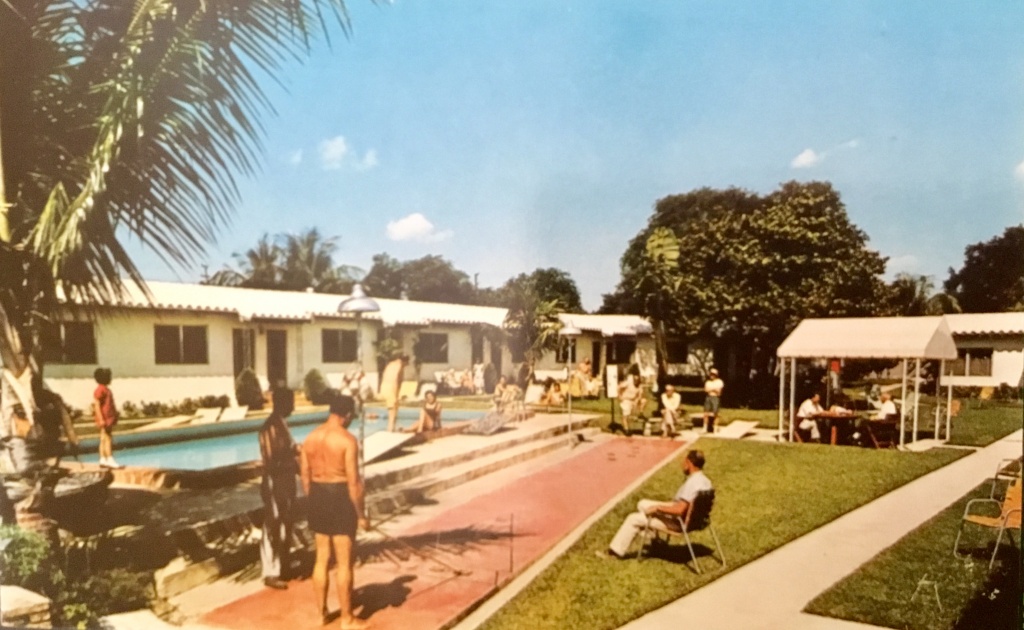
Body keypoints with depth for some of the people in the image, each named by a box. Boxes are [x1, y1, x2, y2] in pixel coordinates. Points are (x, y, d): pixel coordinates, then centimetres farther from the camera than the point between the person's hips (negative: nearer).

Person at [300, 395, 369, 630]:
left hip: (318, 497, 6)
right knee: (344, 562, 3)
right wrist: (361, 514, -10)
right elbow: (353, 481, -17)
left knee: (322, 558, 18)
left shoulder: (311, 437, 4)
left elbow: (305, 477, 9)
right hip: (340, 498, -6)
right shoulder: (347, 439, -16)